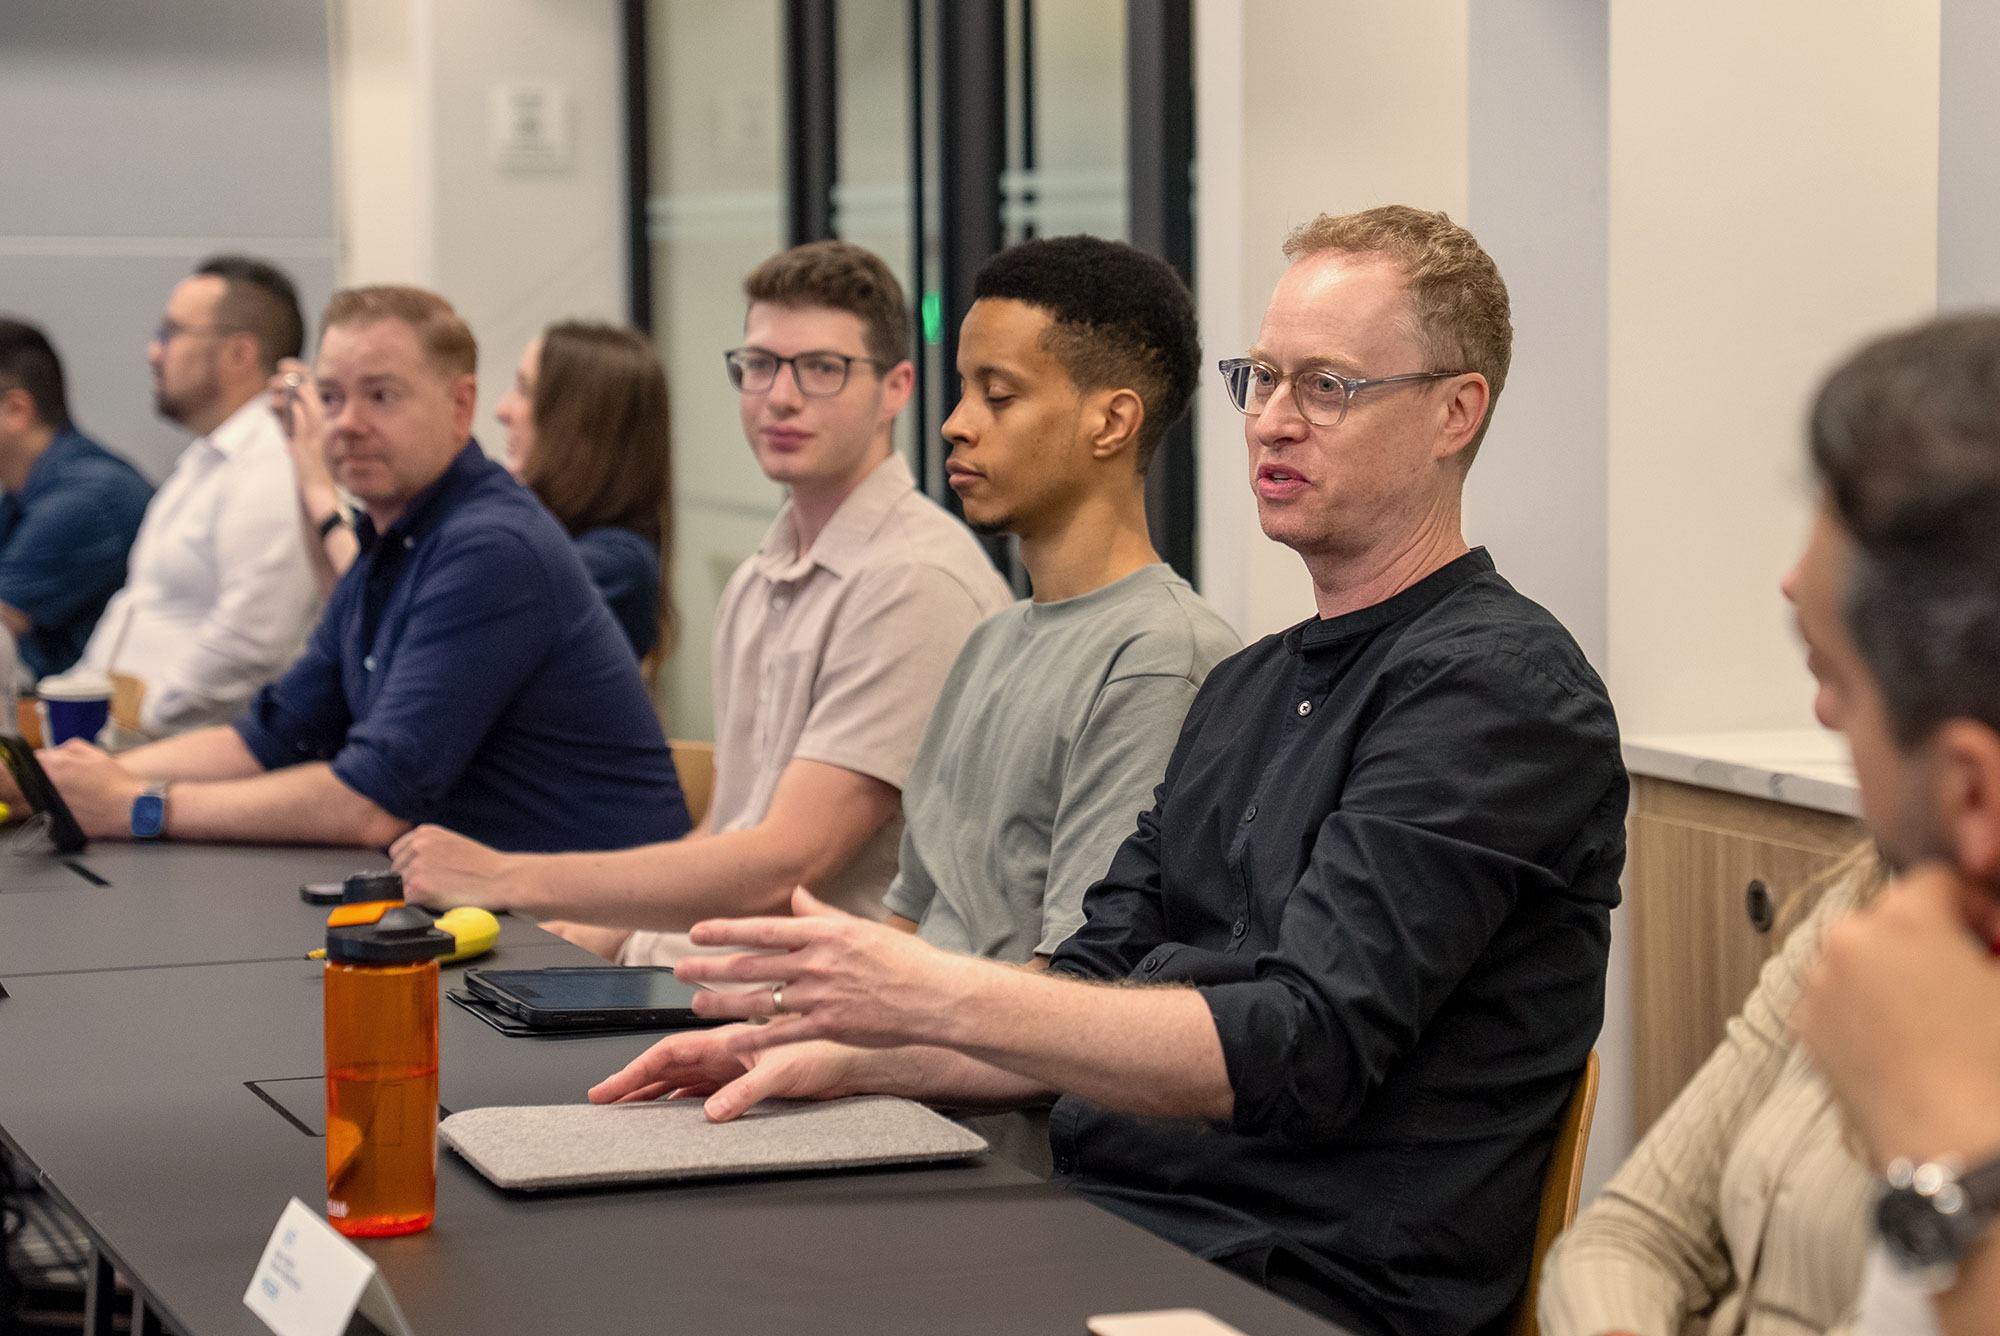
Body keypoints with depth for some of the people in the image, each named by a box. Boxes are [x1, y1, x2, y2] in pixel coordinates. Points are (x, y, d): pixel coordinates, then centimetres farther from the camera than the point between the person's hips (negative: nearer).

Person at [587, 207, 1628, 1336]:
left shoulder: (1499, 685, -9)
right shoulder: (1245, 689, 20)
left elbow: (1301, 1050, -19)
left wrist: (935, 996, -24)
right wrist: (840, 1053, 4)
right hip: (1106, 1236, 8)